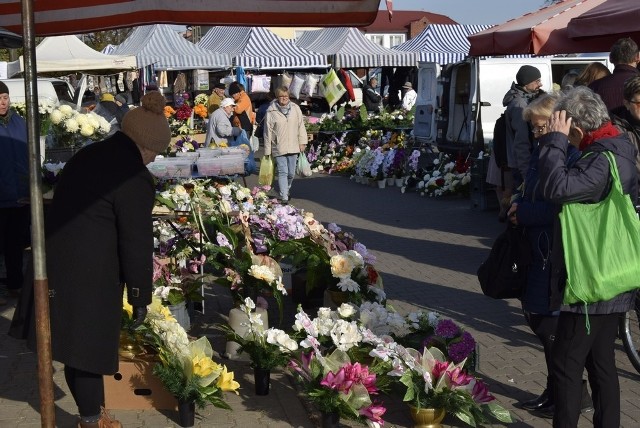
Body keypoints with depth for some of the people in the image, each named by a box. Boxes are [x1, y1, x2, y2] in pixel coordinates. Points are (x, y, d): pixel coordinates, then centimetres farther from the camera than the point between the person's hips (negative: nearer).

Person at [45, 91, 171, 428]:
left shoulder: (85, 157, 11)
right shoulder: (135, 179, -16)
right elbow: (136, 243, -14)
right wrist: (140, 296, -5)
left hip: (56, 262, 9)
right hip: (90, 275, -9)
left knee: (76, 343, 18)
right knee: (90, 347, 4)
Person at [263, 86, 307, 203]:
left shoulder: (295, 108, 3)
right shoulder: (271, 112, -5)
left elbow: (301, 126, 7)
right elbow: (267, 132, -2)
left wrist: (302, 142, 2)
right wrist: (267, 150, -1)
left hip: (293, 147, 3)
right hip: (278, 148, -3)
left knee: (291, 173, 11)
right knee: (283, 172, -7)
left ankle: (287, 189, 37)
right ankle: (284, 197, -5)